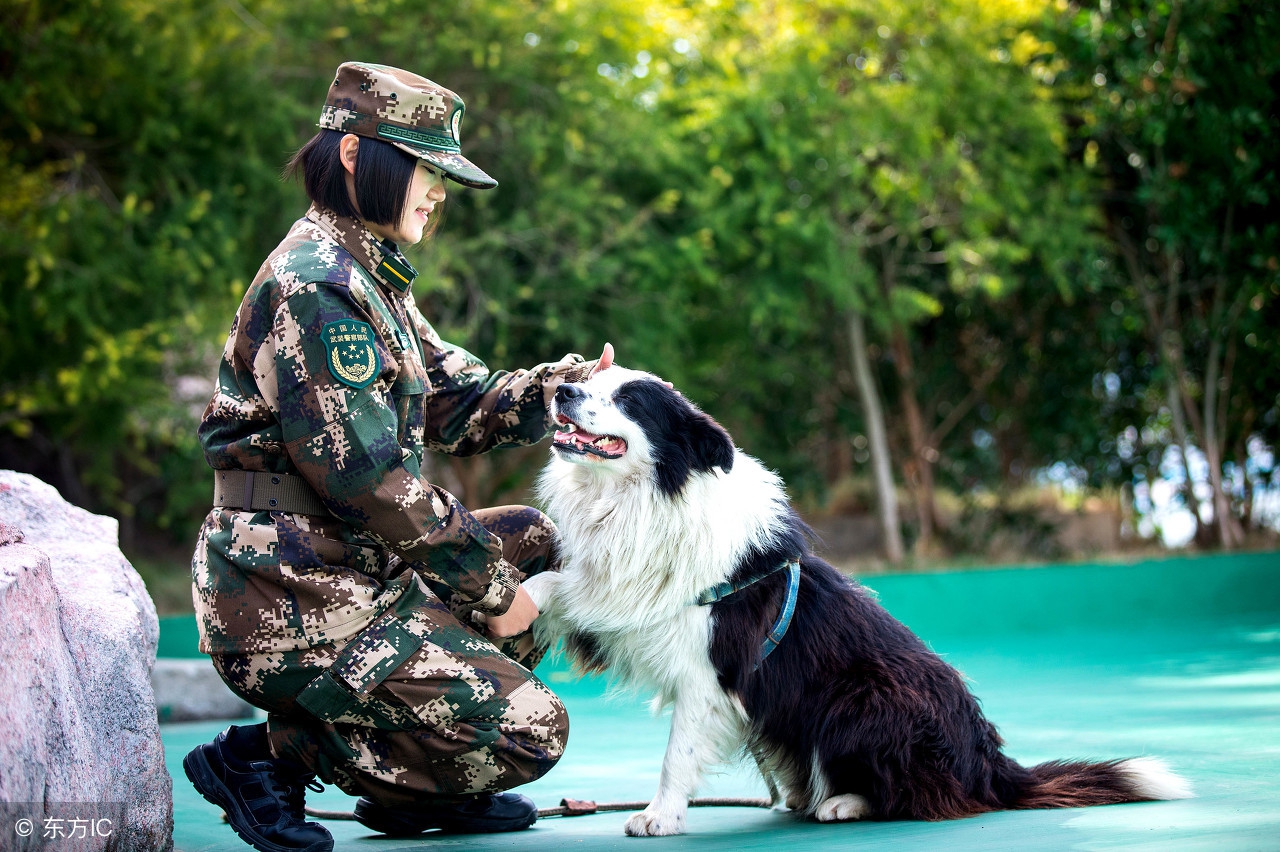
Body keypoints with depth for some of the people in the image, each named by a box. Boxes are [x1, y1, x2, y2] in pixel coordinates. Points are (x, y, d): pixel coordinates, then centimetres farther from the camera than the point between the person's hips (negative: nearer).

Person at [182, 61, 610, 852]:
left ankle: (423, 788, 14)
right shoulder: (317, 287, -19)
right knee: (529, 730, -9)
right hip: (299, 604, -10)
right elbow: (363, 475, -22)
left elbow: (452, 402, 14)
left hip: (351, 564, 10)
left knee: (533, 542, 20)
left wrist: (563, 384, -4)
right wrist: (491, 587, -13)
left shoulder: (373, 277, 15)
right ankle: (268, 755, -3)